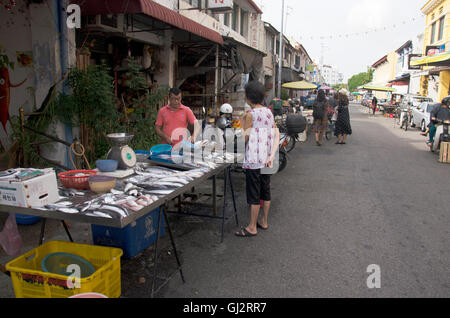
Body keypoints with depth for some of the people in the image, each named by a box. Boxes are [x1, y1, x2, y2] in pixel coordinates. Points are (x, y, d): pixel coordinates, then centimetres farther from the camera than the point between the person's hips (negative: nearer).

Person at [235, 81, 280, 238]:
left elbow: (245, 138, -13)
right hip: (266, 159, 8)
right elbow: (276, 134, 3)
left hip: (254, 160, -8)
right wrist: (272, 155, -2)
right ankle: (264, 222, 28)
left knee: (254, 194, -1)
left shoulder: (250, 114, -13)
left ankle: (252, 228, 8)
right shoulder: (269, 112, 9)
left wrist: (243, 123, 2)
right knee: (265, 190, 16)